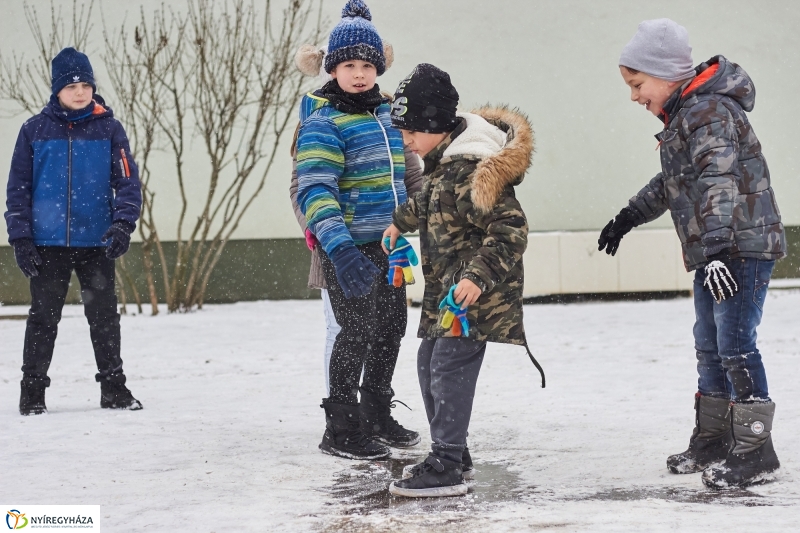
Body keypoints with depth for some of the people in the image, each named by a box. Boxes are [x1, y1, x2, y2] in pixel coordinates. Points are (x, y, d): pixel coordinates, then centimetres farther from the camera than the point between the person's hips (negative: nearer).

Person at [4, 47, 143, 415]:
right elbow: (18, 188, 3)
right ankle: (32, 391, 15)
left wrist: (124, 223, -16)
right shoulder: (35, 130, 1)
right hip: (48, 243, 0)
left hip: (97, 242, 0)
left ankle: (113, 388, 17)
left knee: (104, 316, 7)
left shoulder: (108, 128, 1)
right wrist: (20, 237, -3)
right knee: (43, 318, 6)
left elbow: (127, 181, -1)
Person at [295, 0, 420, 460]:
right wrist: (338, 246, -34)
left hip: (388, 243, 8)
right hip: (349, 247, -8)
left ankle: (377, 415, 32)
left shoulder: (388, 113, 10)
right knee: (357, 331, -8)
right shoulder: (323, 122, -14)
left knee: (391, 326, 15)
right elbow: (315, 190, -23)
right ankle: (341, 428, 3)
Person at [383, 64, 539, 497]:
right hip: (445, 287, 11)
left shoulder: (471, 171, -24)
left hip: (473, 293, -11)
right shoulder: (445, 159, 8)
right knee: (429, 364, 16)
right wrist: (400, 221, 42)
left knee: (449, 368, -12)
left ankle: (446, 468, -8)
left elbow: (509, 228, -29)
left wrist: (478, 275, -36)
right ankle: (452, 452, 26)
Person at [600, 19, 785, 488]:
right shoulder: (685, 116, 16)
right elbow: (672, 183, 32)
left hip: (743, 247, -11)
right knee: (709, 345, 15)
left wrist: (716, 247, -39)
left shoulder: (709, 111, -16)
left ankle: (756, 453, -7)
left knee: (735, 345, -11)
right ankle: (713, 441, 26)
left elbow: (719, 181, -29)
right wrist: (628, 217, 38)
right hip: (714, 252, 11)